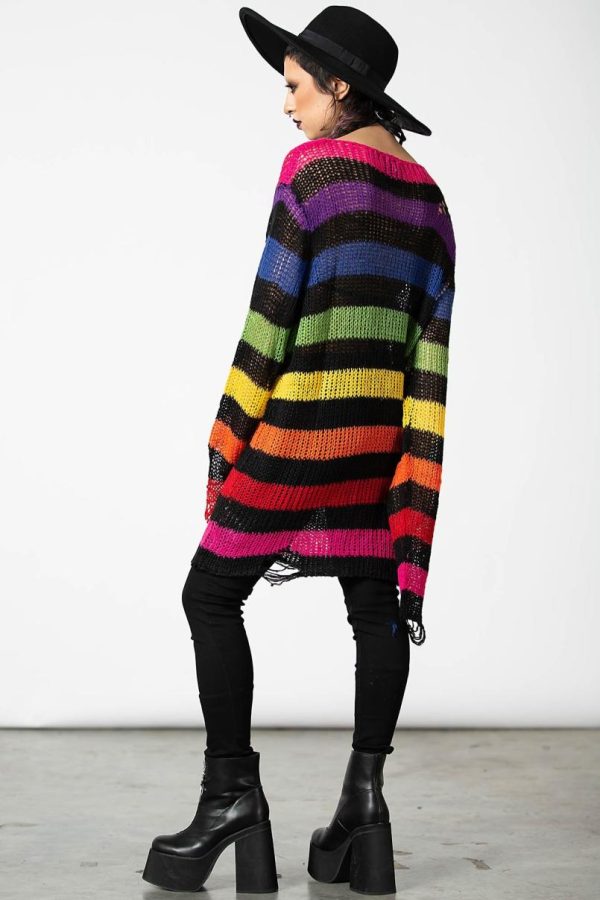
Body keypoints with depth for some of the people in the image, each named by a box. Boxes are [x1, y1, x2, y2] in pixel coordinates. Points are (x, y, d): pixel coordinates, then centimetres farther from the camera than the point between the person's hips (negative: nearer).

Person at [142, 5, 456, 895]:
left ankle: (231, 789, 0)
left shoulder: (314, 167, -9)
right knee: (376, 606, 7)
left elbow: (272, 315, -12)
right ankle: (364, 795, 5)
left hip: (300, 428, -7)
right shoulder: (425, 196, 11)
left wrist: (229, 438, -6)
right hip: (384, 436, 7)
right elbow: (431, 343, 6)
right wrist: (415, 474, 6)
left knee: (212, 594, 3)